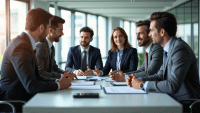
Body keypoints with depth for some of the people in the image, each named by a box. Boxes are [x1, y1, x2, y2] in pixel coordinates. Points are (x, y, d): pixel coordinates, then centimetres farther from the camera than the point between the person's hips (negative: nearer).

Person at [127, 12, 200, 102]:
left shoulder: (180, 49, -20)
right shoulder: (168, 49, 10)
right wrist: (139, 80, 0)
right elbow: (160, 76, 16)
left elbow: (173, 86, -27)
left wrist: (142, 85, -17)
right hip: (172, 99, 8)